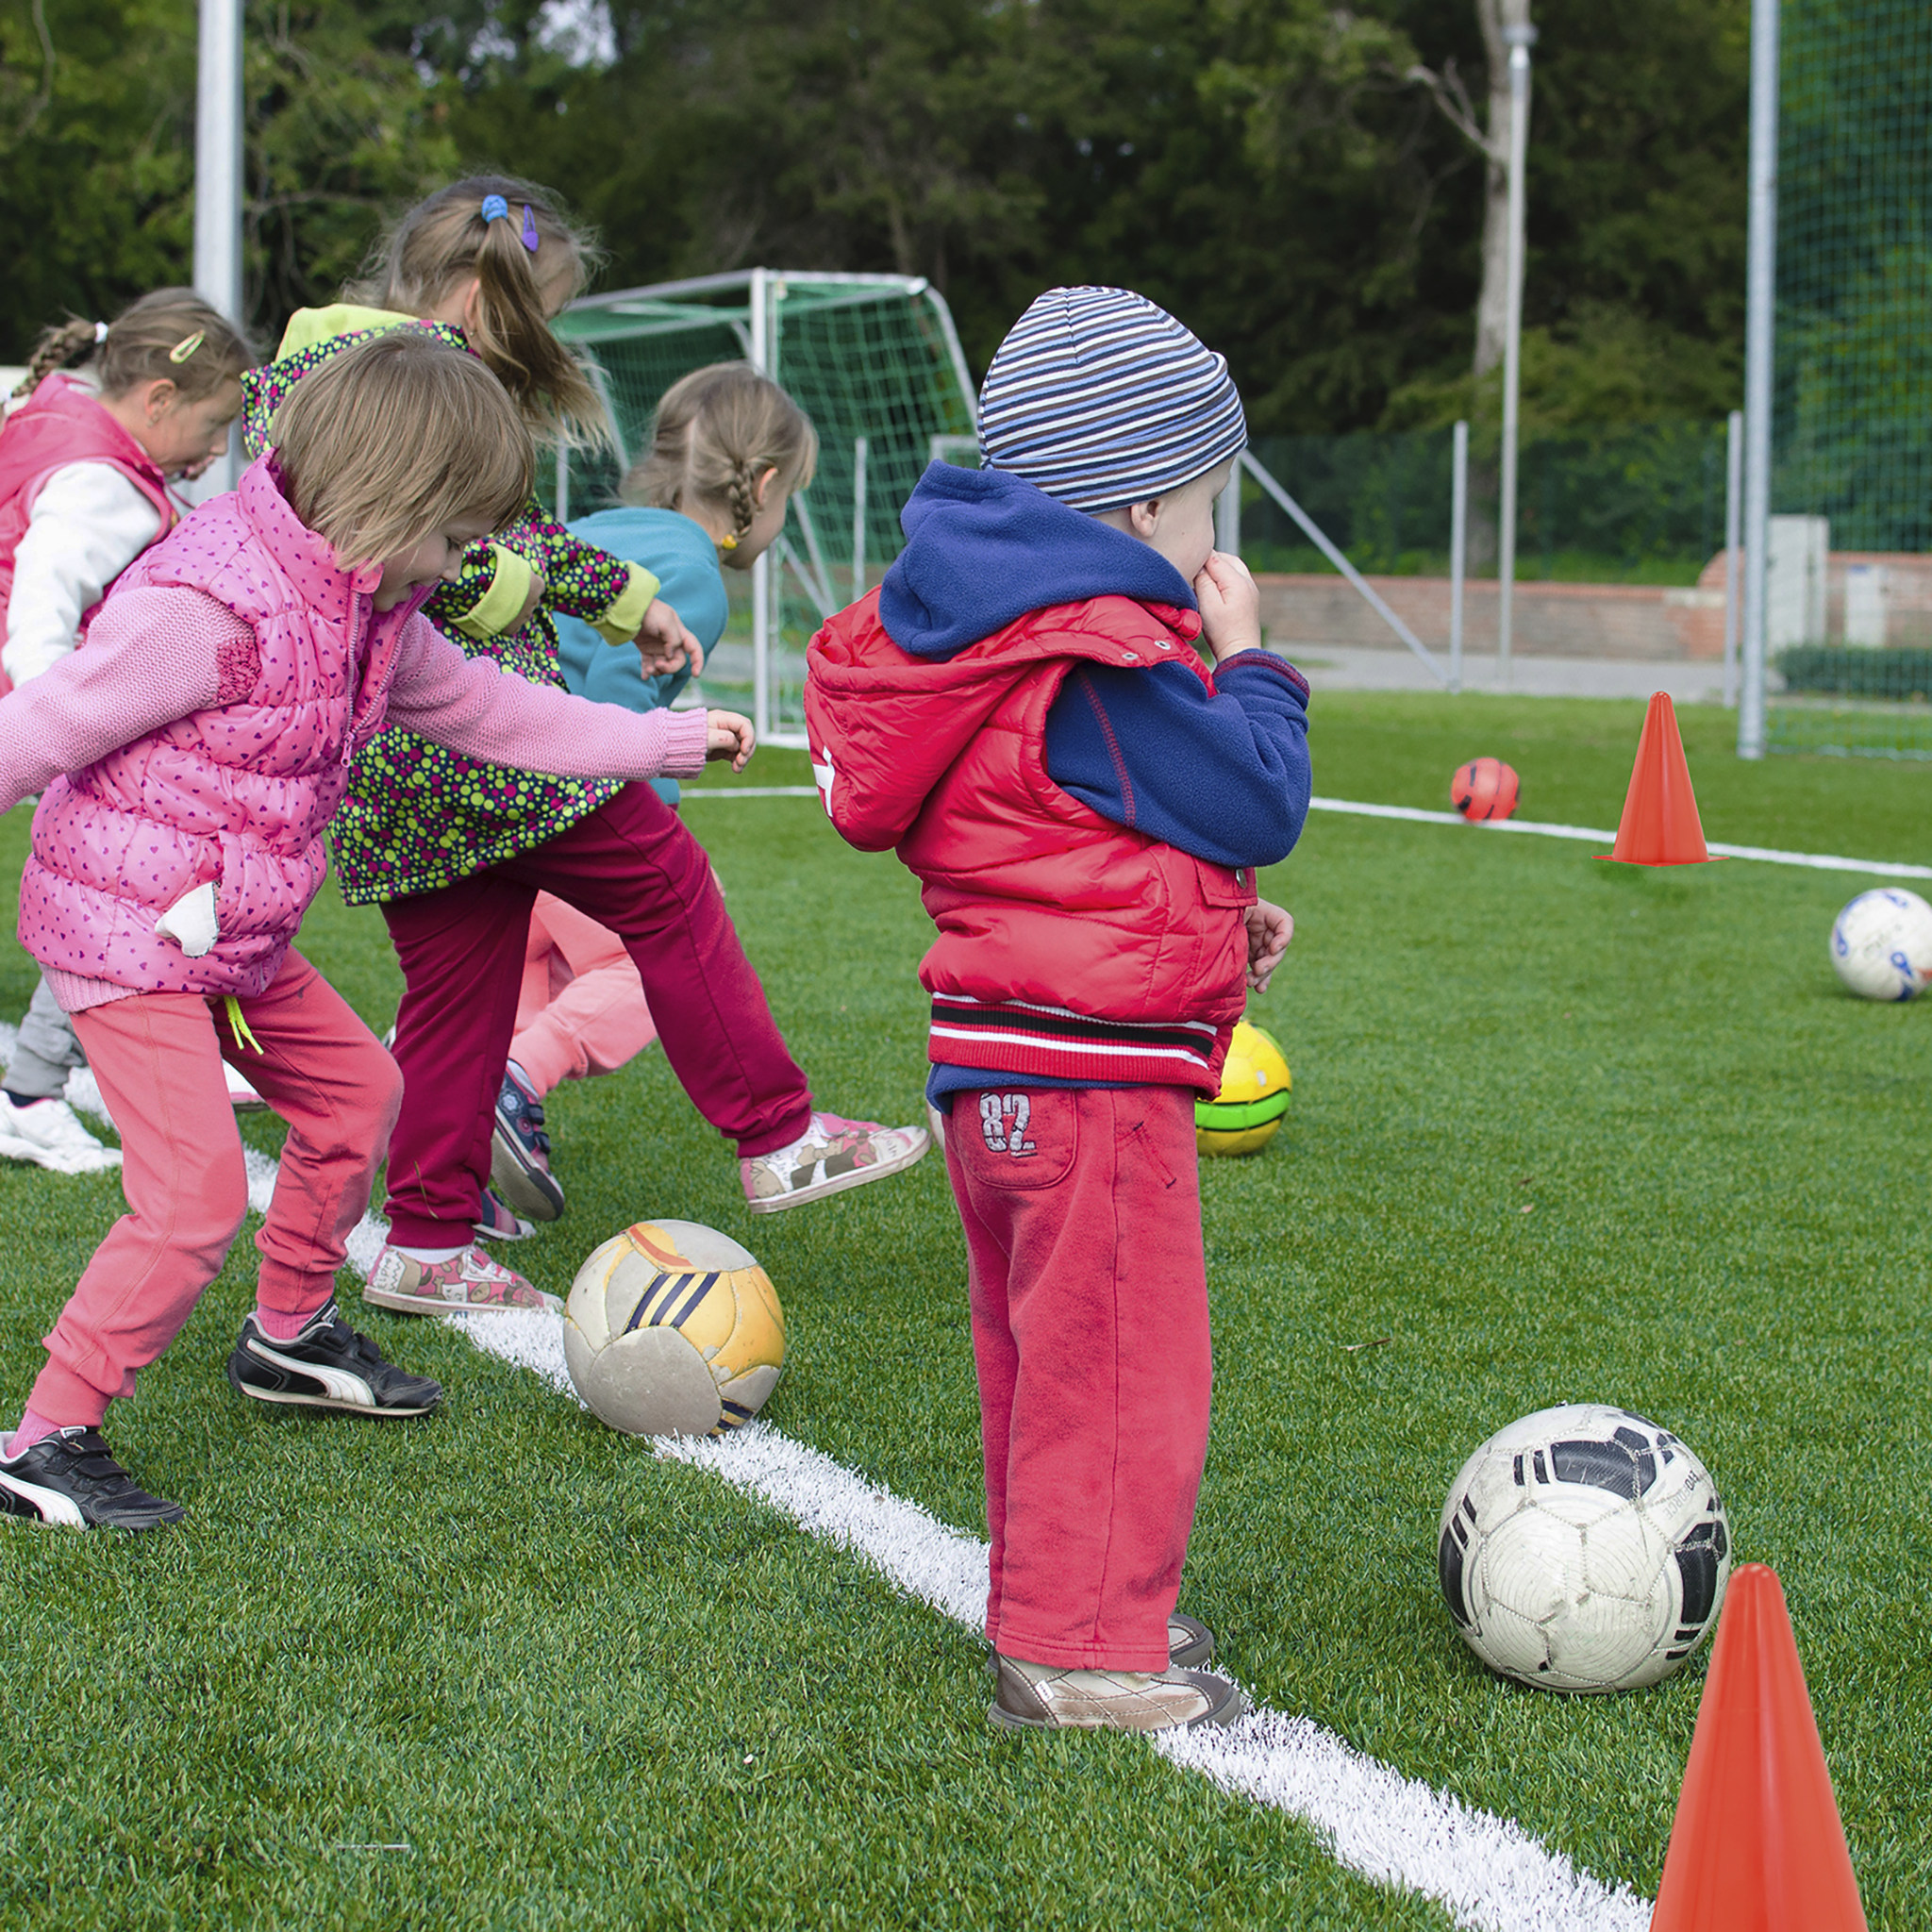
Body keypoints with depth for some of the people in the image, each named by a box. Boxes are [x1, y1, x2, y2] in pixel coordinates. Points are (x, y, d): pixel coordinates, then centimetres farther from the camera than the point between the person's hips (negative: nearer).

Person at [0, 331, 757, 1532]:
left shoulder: (373, 609, 4)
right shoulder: (210, 607, -26)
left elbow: (487, 709, 18)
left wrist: (674, 740, 21)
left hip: (235, 934, 9)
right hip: (124, 932, -9)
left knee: (352, 1088, 21)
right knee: (198, 1188, -15)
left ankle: (291, 1337, 41)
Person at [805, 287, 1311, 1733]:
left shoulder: (1004, 634, 13)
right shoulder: (1108, 665, -19)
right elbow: (1259, 806, -15)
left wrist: (1213, 912, 18)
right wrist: (1246, 659, -1)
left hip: (1001, 1062, 11)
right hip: (1094, 1068, -11)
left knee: (1045, 1353, 19)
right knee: (1126, 1359, -3)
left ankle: (1060, 1604, 31)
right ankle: (1082, 1650, 2)